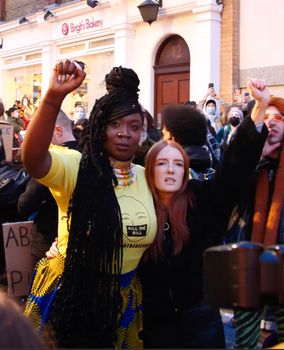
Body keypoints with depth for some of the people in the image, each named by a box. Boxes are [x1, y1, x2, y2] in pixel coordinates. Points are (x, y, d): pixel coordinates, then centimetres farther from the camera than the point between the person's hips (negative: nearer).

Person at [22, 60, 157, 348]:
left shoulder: (146, 177, 4)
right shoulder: (75, 167, -13)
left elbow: (155, 240, 17)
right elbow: (32, 158, -36)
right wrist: (53, 97, -47)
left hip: (123, 297, 5)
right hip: (70, 291, -4)